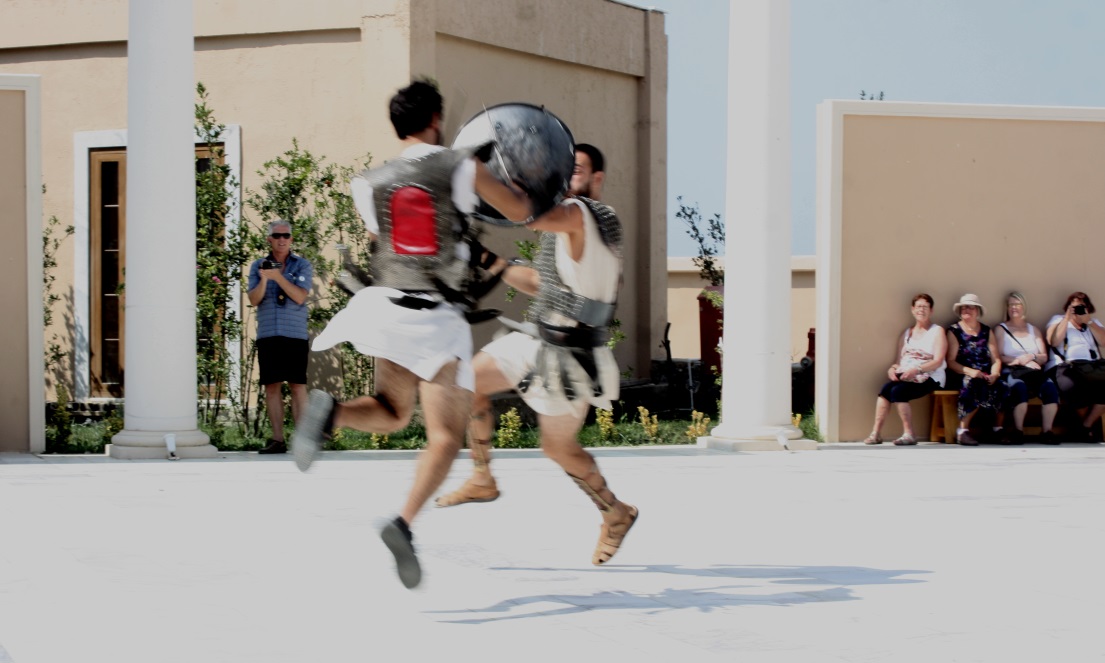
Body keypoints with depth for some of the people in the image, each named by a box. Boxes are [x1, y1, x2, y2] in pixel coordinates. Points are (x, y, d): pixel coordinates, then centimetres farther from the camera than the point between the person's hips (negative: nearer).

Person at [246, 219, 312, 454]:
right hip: (267, 335, 2)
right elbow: (254, 299, 2)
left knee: (298, 386, -6)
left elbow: (300, 297, -7)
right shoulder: (258, 266, 12)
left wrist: (278, 277, -18)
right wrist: (264, 279, -16)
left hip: (295, 335, -2)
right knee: (272, 386, 1)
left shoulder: (302, 265, 6)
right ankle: (277, 440, 5)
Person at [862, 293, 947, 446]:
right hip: (906, 376, 5)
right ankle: (876, 433, -25)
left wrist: (916, 369, -23)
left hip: (929, 377, -5)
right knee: (885, 389, -24)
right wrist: (893, 369, -8)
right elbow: (900, 360, 17)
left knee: (898, 391, -30)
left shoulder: (937, 331, 2)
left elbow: (938, 361, -9)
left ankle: (909, 434, -23)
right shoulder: (906, 334, 20)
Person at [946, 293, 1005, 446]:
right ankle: (963, 429, -33)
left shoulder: (986, 331, 19)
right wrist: (969, 371, -18)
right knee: (973, 382, -37)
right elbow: (951, 362, -2)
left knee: (1000, 386, -29)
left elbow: (996, 359, 11)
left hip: (986, 377, 3)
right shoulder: (954, 331, 8)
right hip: (963, 376, -3)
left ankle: (996, 428, -18)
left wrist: (994, 374, -11)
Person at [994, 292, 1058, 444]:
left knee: (1050, 386, -32)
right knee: (1019, 386, -40)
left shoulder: (1034, 330, 25)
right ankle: (1018, 431, -34)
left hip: (1034, 372, 3)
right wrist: (1020, 361, -10)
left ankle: (1046, 431, -32)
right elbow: (999, 357, 2)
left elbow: (1044, 357, 15)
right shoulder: (1001, 330, 16)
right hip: (1011, 373, -3)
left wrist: (1031, 357, -7)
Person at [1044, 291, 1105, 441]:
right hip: (1064, 366, -3)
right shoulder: (1057, 320, 20)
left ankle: (1086, 427, -14)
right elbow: (1053, 341, 0)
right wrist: (1067, 318, -1)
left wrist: (1088, 322, 1)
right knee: (1072, 387, -39)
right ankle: (1090, 425, -10)